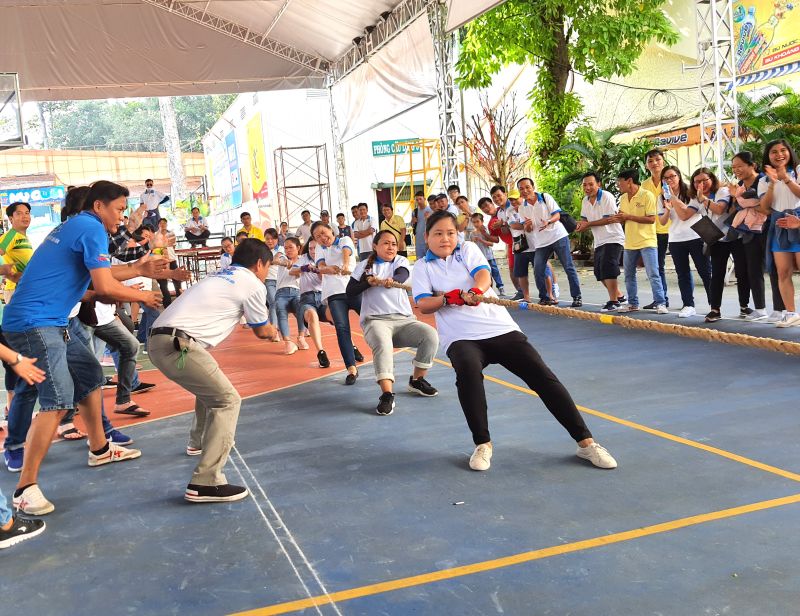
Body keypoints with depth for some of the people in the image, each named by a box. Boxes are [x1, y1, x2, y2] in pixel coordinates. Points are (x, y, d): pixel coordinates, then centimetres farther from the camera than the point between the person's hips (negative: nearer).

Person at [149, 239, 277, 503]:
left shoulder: (219, 276, 25)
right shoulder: (253, 284, 2)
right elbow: (262, 331, 15)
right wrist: (273, 332, 38)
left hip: (160, 339, 9)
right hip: (179, 345, -9)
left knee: (210, 388, 29)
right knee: (227, 400, -7)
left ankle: (200, 441, 49)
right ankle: (205, 483, -14)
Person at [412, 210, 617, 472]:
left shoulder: (468, 249, 11)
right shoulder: (422, 267, 10)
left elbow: (483, 276, -9)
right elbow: (423, 305, -4)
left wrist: (475, 291, -32)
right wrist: (447, 298, -25)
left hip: (501, 329, 2)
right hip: (461, 338, -1)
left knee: (542, 375, -12)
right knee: (468, 370, -35)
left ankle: (585, 442, -5)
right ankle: (482, 444, -18)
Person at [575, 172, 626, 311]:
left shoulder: (606, 197, -15)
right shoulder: (585, 201, 10)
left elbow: (610, 219, -21)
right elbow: (585, 219, 17)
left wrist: (588, 224, -20)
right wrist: (581, 225, -7)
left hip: (613, 238, -9)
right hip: (599, 241, 9)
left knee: (608, 269, -18)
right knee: (599, 272, 11)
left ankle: (613, 301, -10)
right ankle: (618, 296, 28)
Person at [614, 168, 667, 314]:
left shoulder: (647, 195, -12)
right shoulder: (623, 198, 9)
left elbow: (651, 219, -17)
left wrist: (629, 217, -21)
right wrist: (618, 219, -7)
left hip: (647, 242, -7)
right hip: (629, 243, 7)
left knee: (653, 274, -6)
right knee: (629, 275, 10)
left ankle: (660, 303, -1)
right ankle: (633, 303, 20)